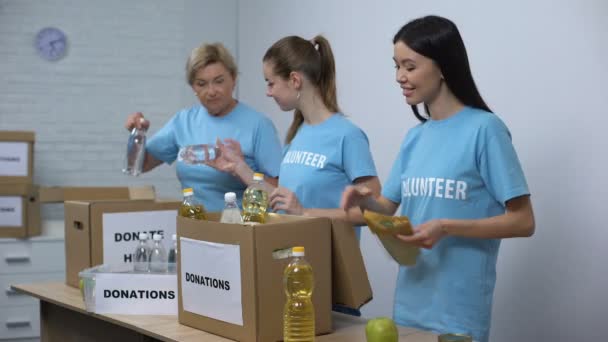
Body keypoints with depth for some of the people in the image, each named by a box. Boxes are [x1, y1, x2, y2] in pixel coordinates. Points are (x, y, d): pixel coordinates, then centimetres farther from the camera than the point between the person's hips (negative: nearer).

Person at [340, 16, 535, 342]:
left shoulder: (484, 129, -11)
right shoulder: (414, 137, 9)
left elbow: (522, 221, -11)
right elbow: (390, 208, 15)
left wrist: (446, 228, -21)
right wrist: (366, 200, -7)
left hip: (457, 309, -6)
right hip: (409, 302, 6)